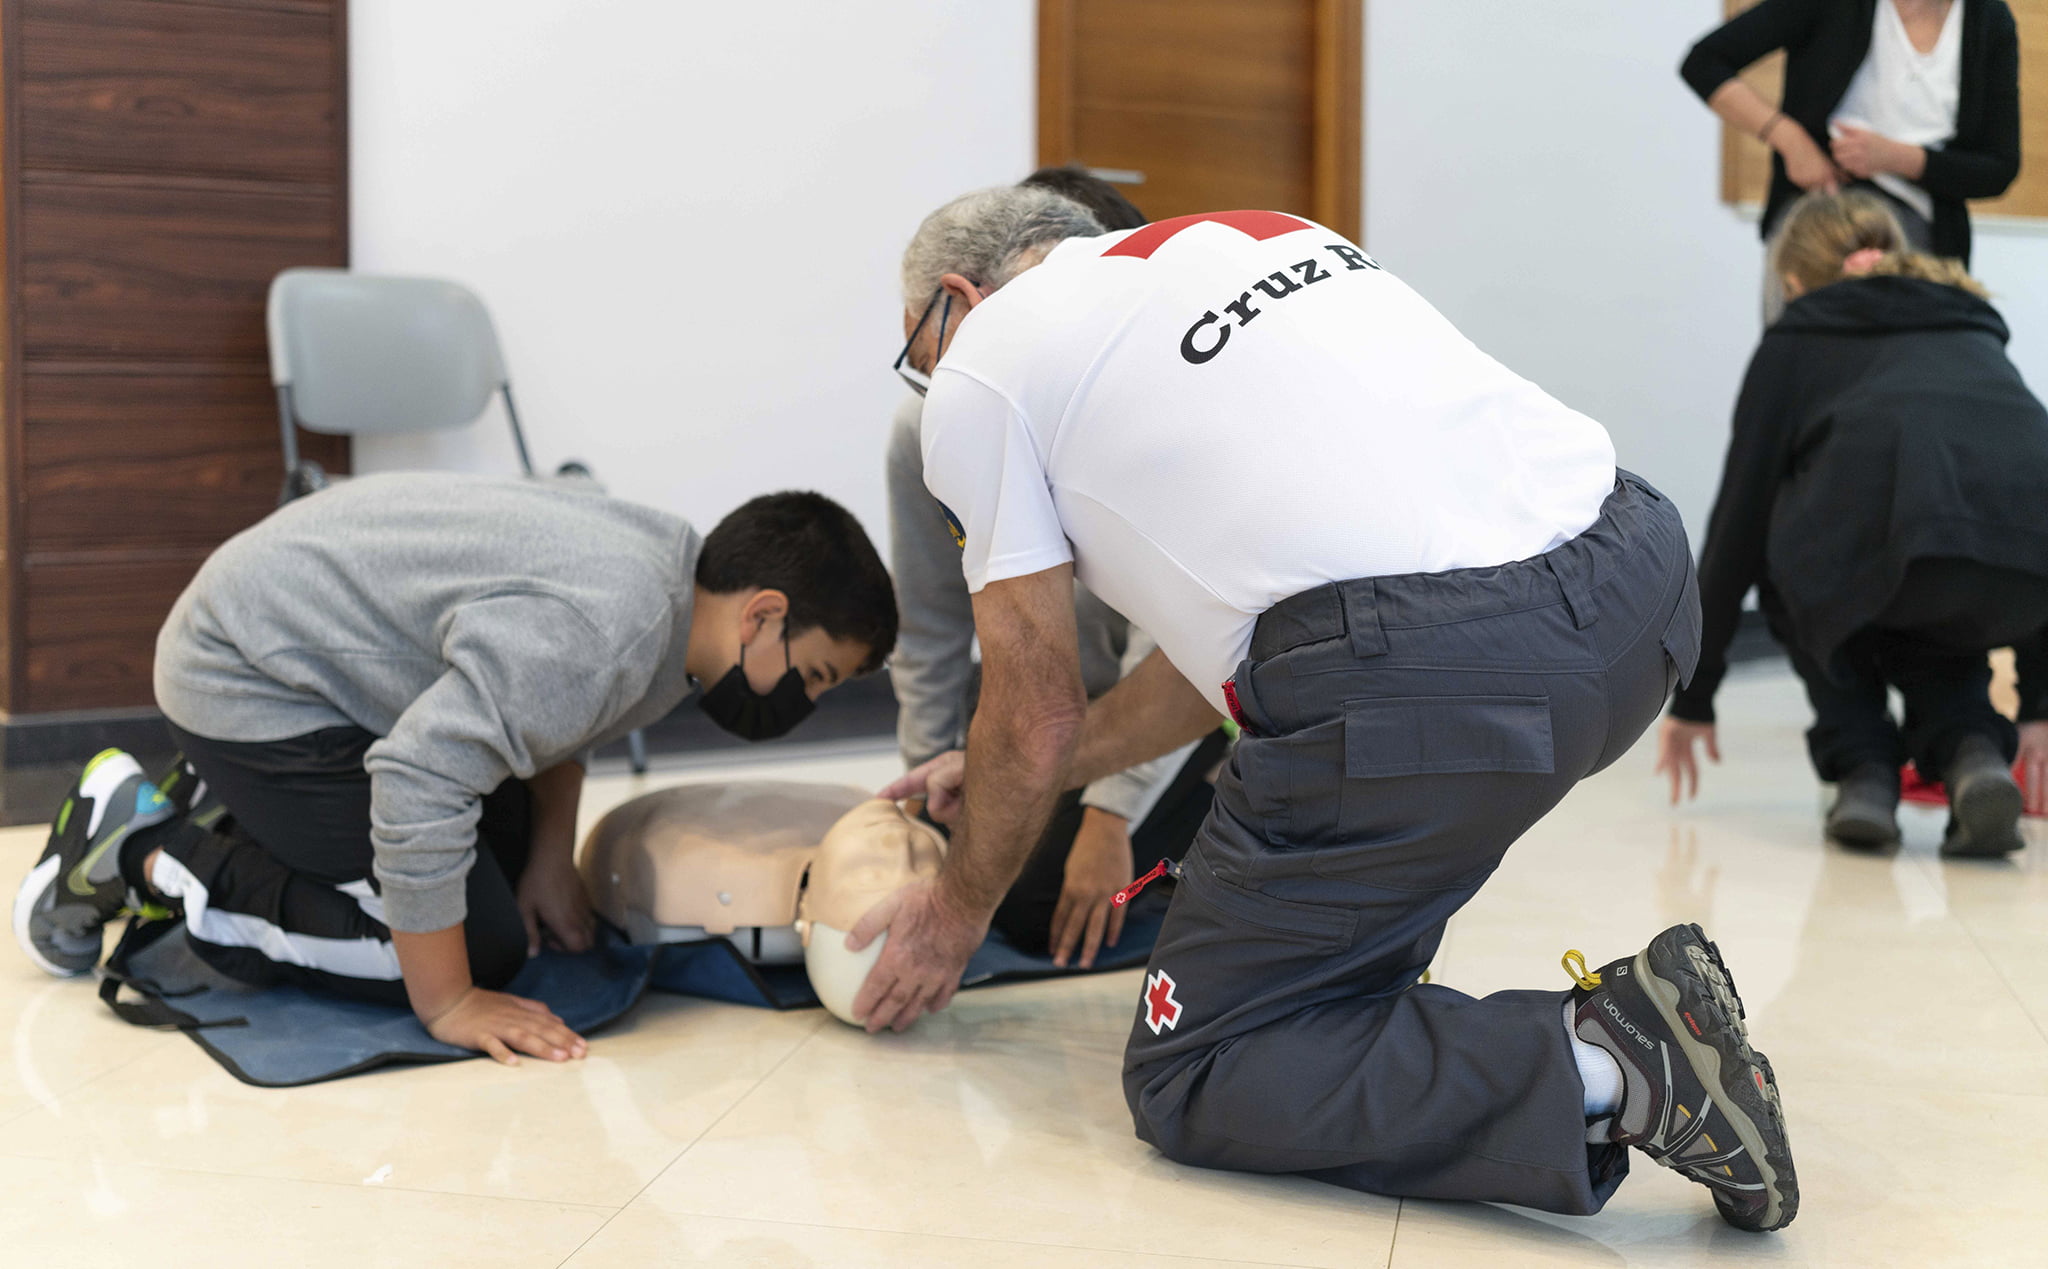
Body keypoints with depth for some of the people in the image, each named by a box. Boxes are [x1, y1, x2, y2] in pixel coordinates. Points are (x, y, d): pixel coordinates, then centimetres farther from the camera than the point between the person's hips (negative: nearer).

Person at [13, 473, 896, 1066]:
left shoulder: (670, 560, -3)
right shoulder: (602, 630, -34)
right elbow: (420, 784, -37)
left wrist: (550, 863, 8)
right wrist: (447, 1006, -28)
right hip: (249, 681, -10)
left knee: (509, 891, 16)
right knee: (478, 948, -13)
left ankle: (220, 813, 23)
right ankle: (141, 850, -4)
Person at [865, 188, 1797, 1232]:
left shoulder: (980, 368, 10)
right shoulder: (1234, 237, 31)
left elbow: (1036, 722, 13)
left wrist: (956, 914, 33)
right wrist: (1006, 775, 44)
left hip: (1422, 680, -8)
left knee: (1188, 1082, 9)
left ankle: (1604, 1074, -8)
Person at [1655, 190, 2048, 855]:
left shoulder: (1798, 338, 26)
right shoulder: (1977, 329, 38)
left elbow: (1740, 520, 24)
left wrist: (1692, 699, 32)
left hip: (1886, 534, -4)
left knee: (1794, 566, 33)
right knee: (1936, 613, 39)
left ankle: (1863, 770, 17)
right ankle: (1973, 756, 11)